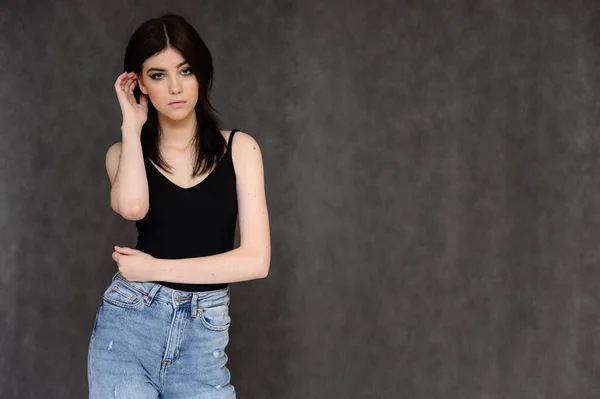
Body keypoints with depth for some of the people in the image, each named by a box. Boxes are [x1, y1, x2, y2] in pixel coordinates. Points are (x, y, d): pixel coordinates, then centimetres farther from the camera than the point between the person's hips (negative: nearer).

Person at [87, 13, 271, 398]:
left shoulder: (239, 148, 2)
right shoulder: (125, 152, 5)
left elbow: (255, 259, -7)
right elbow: (132, 206, -19)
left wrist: (154, 268, -7)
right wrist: (132, 124, -6)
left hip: (204, 337, 0)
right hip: (127, 327, 1)